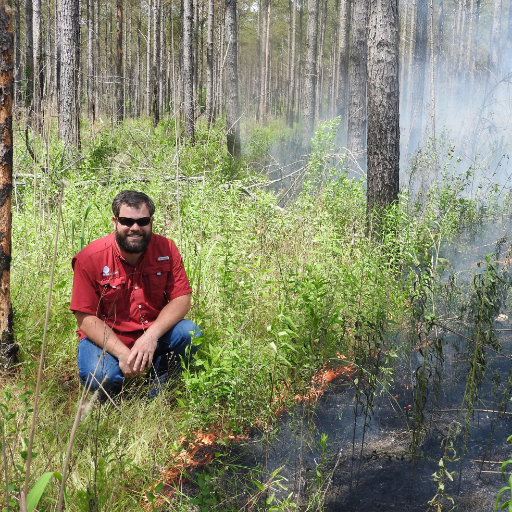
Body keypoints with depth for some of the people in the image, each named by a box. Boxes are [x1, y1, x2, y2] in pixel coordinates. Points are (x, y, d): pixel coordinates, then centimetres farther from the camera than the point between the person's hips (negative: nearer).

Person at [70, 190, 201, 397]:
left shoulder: (166, 249, -8)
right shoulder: (90, 258, -16)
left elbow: (182, 299, -10)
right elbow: (86, 318, -15)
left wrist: (151, 335, -27)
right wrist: (123, 353, -27)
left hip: (153, 335, 3)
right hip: (106, 338, -3)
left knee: (189, 333, -24)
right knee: (101, 376, -32)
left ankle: (158, 393, 2)